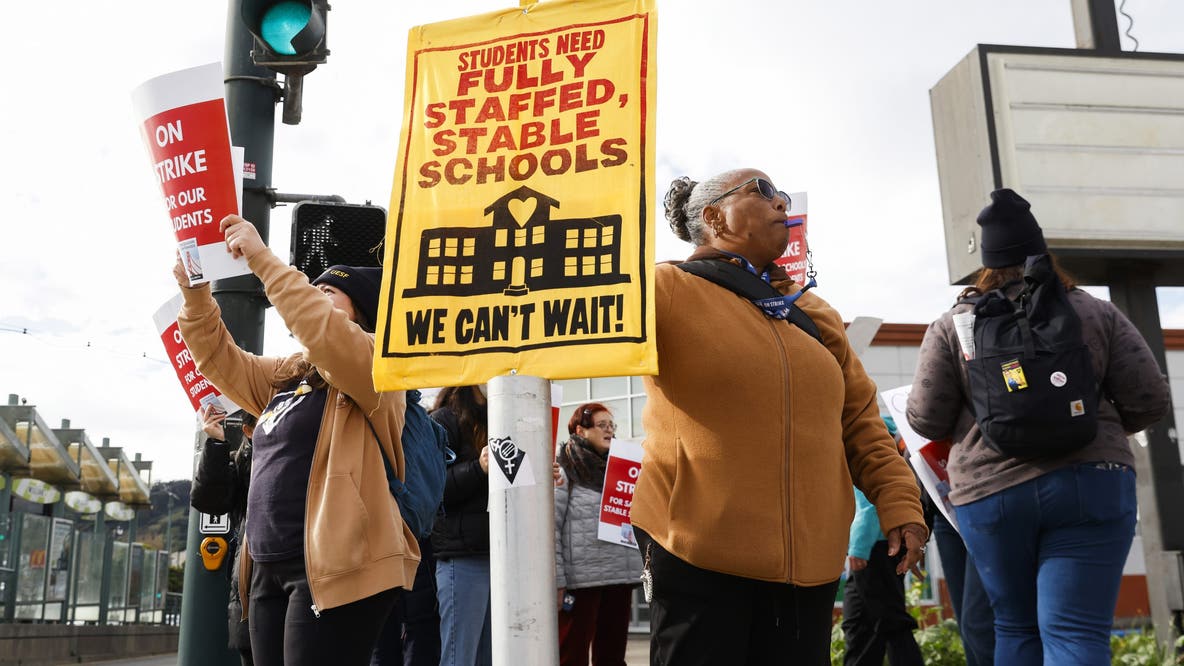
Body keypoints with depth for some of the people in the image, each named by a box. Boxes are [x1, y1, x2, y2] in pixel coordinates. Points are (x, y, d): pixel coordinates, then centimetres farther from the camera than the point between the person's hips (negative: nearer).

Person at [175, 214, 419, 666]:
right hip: (269, 568, 8)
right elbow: (220, 359, 22)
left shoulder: (375, 363, -4)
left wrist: (262, 260, -19)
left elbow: (325, 333, -23)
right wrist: (195, 294, 6)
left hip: (335, 567, -8)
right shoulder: (288, 374, 21)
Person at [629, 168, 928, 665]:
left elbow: (860, 421, 17)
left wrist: (899, 502, 7)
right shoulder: (668, 288, -1)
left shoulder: (814, 312, 17)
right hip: (697, 554, -5)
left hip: (810, 559, 6)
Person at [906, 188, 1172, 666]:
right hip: (1088, 483, 0)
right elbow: (1150, 402, 3)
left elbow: (926, 420, -1)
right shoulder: (1095, 313, 5)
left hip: (988, 492, 1)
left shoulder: (952, 325, 2)